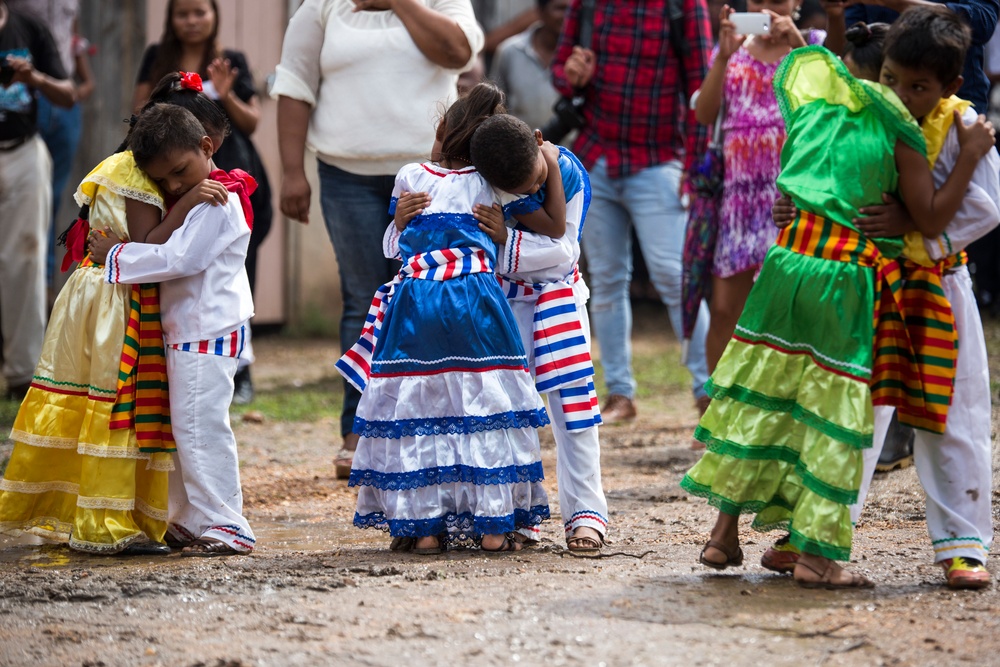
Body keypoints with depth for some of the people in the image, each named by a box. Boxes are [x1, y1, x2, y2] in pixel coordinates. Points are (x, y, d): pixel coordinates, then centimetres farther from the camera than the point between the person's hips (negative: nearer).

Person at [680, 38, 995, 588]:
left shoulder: (818, 103, 6)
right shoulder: (898, 132, -8)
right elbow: (929, 218, -7)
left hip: (790, 261, 5)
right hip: (848, 281, -5)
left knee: (760, 395, 13)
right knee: (833, 409, 1)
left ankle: (724, 532, 17)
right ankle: (815, 554, 1)